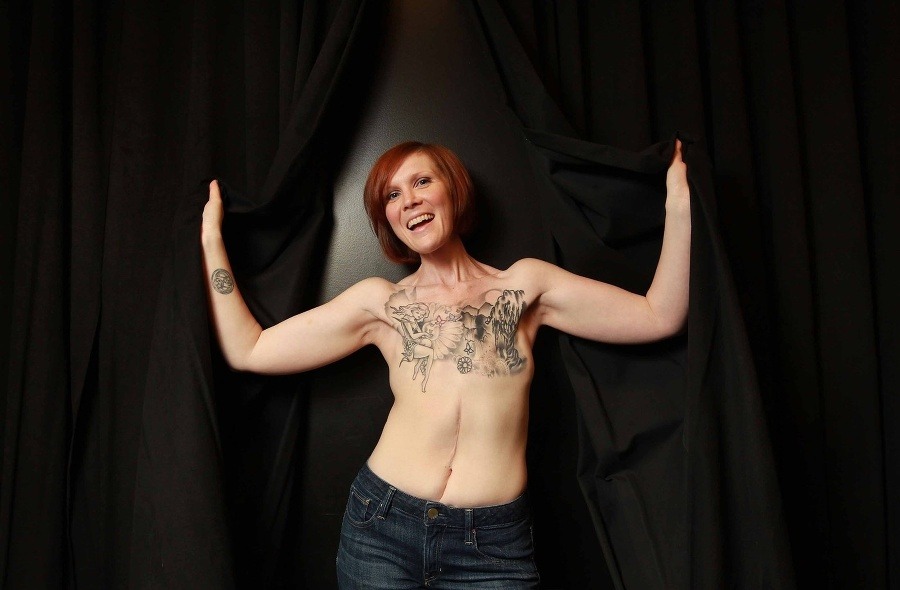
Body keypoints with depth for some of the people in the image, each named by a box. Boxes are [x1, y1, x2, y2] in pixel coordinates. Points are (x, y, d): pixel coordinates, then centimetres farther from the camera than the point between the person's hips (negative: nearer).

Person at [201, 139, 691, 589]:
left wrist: (679, 204, -4)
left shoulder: (525, 284, 5)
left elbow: (658, 317, 1)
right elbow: (247, 351, 4)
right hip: (383, 529, 1)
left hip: (495, 544, 0)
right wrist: (211, 238, 6)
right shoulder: (379, 302, 6)